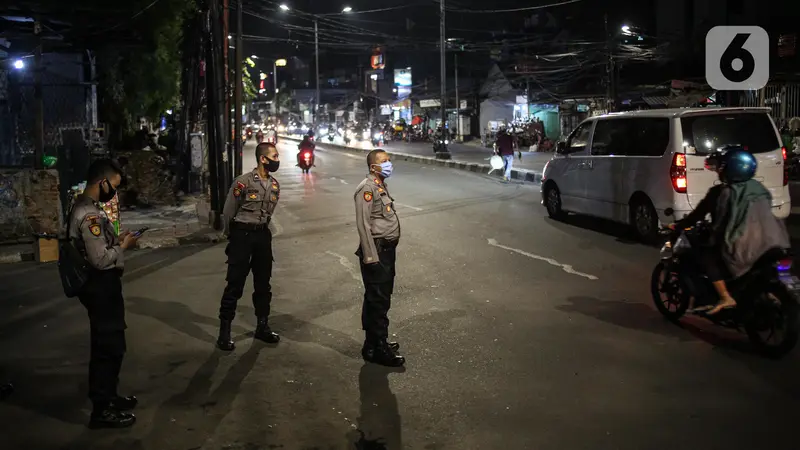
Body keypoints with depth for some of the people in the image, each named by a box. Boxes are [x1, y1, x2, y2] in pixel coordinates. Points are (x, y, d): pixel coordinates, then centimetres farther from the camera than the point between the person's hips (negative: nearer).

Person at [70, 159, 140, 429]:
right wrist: (124, 246, -12)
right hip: (101, 287, -11)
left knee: (109, 344, 20)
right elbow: (100, 259, -26)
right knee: (108, 346, -2)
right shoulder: (89, 214, -23)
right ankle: (101, 410, 8)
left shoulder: (85, 207, 11)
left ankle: (108, 396, 34)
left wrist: (116, 240, 9)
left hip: (102, 286, 11)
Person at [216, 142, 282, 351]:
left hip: (263, 236, 6)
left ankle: (262, 327, 26)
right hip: (242, 235, -6)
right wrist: (234, 236, 6)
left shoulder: (274, 185, 6)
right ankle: (224, 332, 6)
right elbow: (228, 212, -5)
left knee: (263, 284, 13)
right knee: (235, 285, -2)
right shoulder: (243, 182, -14)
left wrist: (261, 231, 16)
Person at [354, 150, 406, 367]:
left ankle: (375, 341, 28)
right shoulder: (367, 188, -15)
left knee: (379, 298, 17)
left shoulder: (381, 186, 15)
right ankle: (377, 349, 1)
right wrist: (370, 256, -23)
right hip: (376, 251, -10)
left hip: (387, 249, 10)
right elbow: (363, 224, -21)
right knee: (378, 300, -5)